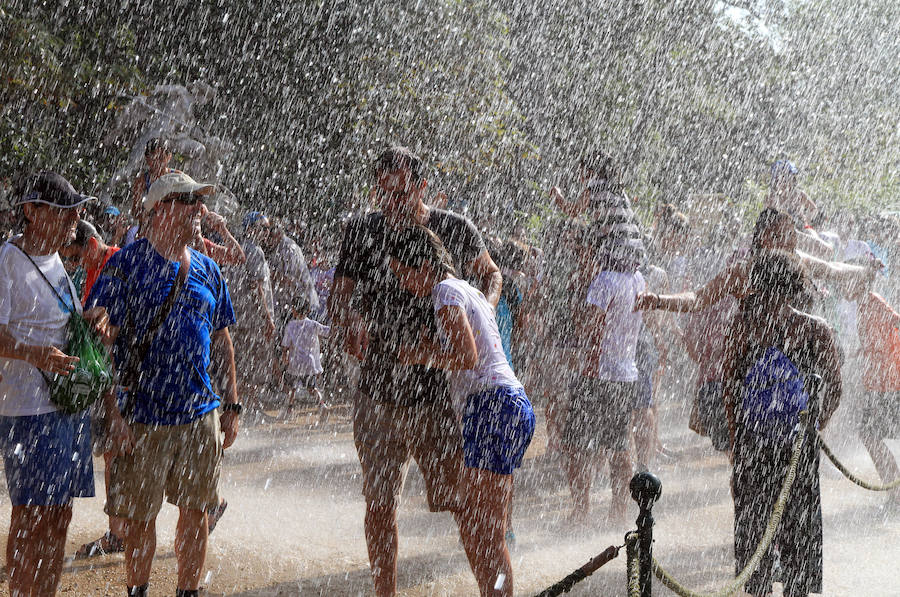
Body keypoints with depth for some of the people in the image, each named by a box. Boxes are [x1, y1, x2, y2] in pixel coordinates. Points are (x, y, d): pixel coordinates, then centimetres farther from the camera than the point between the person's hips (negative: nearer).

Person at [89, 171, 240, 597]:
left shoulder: (207, 270, 10)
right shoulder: (126, 266, -7)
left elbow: (221, 341, 17)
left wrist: (231, 406, 13)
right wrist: (114, 413, -15)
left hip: (201, 417, 5)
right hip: (142, 417, -5)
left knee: (195, 512, 9)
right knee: (140, 518, 3)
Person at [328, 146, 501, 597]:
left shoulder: (455, 230, 0)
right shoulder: (362, 232, 2)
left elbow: (490, 274, 19)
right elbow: (338, 297, 3)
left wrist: (484, 308, -3)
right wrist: (350, 322, -21)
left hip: (442, 393, -1)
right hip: (379, 394, 1)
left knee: (463, 500, 0)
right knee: (379, 504, 5)